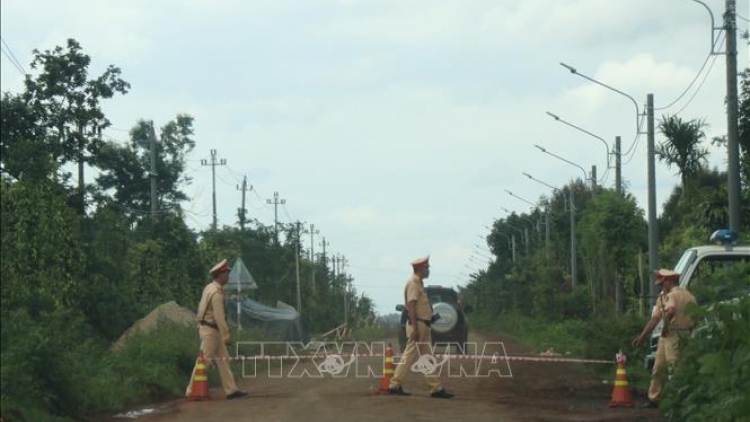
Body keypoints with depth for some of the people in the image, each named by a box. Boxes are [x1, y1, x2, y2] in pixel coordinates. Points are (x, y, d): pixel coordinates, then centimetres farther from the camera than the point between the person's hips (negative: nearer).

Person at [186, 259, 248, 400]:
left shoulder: (209, 288, 10)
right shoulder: (217, 293, -20)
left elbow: (201, 307, 16)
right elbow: (219, 316, -23)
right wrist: (226, 335, -21)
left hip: (205, 326, 10)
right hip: (211, 331, -10)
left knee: (223, 359, 8)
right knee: (205, 361, -5)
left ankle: (231, 390, 7)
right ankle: (191, 391, 1)